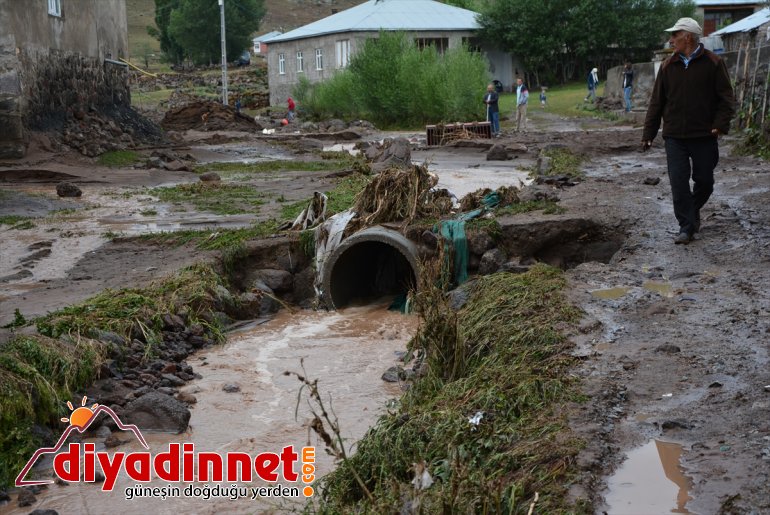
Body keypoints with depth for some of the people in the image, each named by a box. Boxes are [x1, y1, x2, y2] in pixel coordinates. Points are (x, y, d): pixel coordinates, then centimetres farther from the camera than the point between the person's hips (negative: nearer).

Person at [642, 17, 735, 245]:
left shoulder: (713, 63, -4)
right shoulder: (668, 66, 5)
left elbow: (726, 97, -3)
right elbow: (656, 102, 7)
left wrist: (721, 124, -16)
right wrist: (648, 134, 5)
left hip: (704, 136, -2)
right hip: (674, 136, 2)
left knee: (704, 181, 9)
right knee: (678, 182, -4)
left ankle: (694, 210, 37)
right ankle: (687, 226, 2)